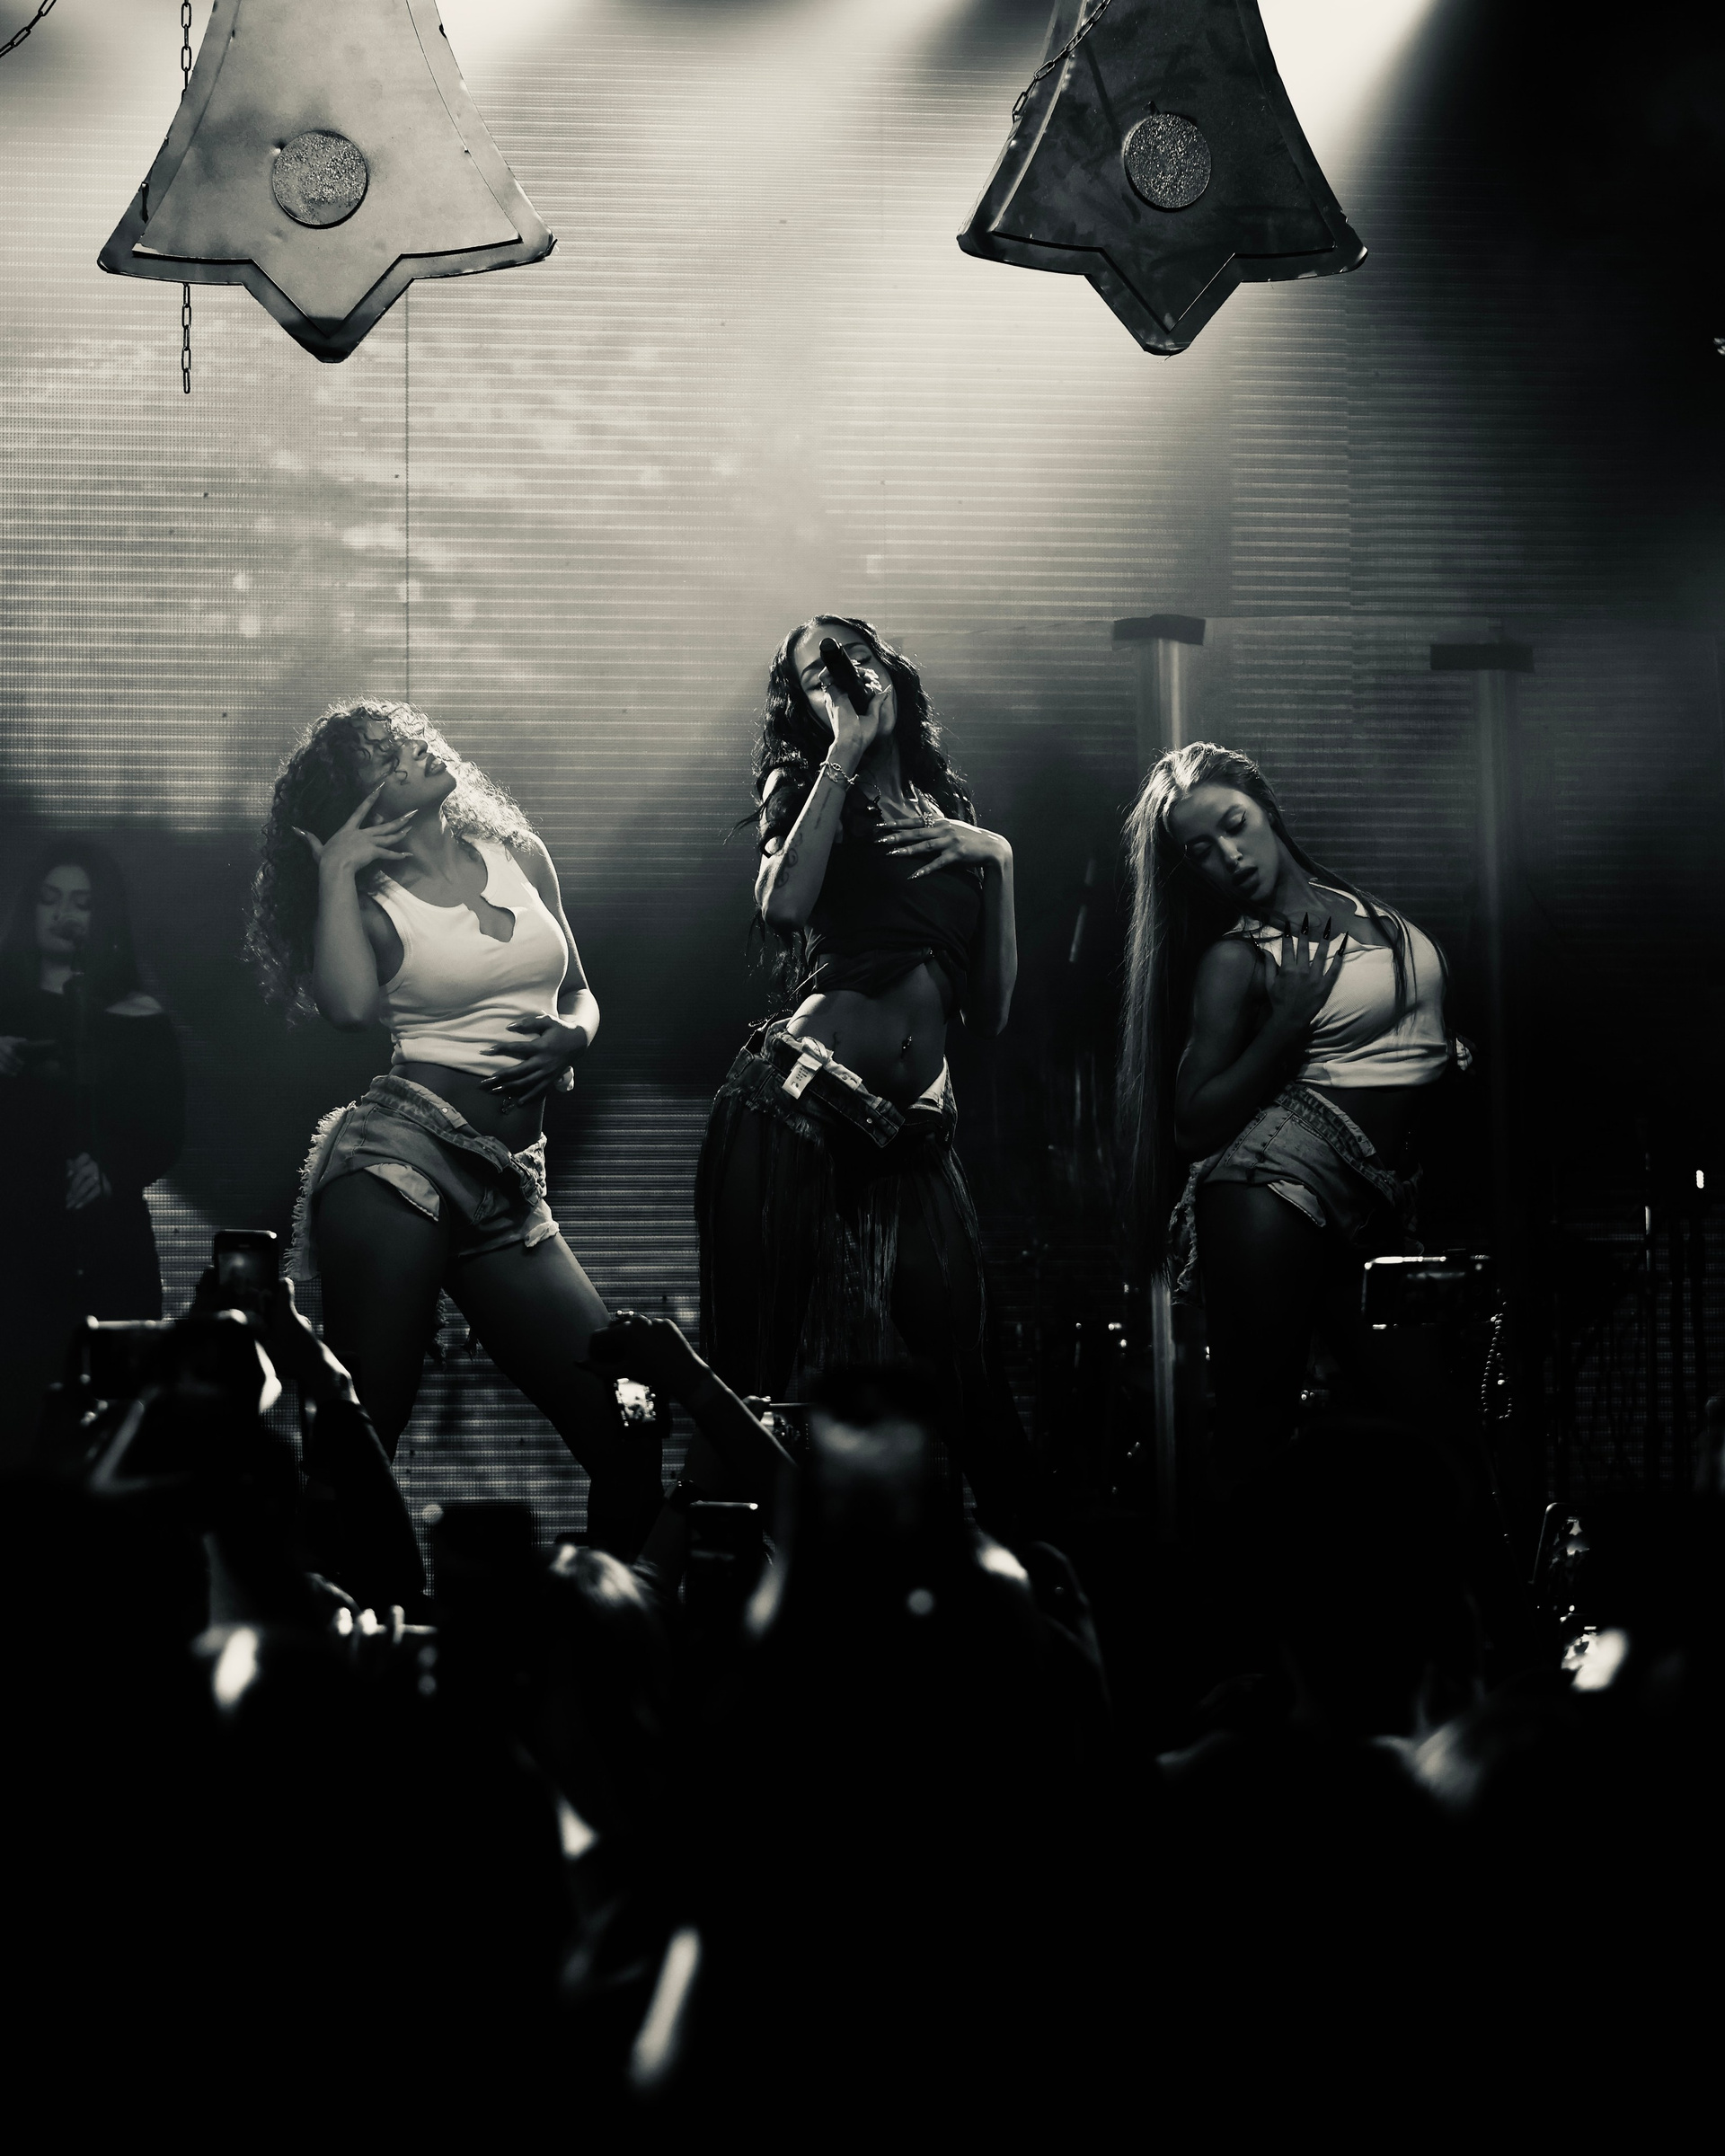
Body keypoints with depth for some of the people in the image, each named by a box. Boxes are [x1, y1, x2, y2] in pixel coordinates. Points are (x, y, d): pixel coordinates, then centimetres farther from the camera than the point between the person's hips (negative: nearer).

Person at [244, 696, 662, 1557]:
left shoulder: (517, 853, 16)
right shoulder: (369, 893, 5)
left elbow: (579, 992, 27)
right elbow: (349, 1004, -17)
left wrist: (572, 1035, 4)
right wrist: (337, 869, -6)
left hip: (511, 1189, 4)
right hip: (399, 1159, -4)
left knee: (631, 1437, -4)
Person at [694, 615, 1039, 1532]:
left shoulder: (955, 821, 19)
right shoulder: (807, 793, 8)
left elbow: (991, 1007, 14)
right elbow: (785, 905, -16)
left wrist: (997, 864, 5)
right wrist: (845, 750, -9)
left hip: (912, 1135, 4)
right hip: (796, 1111, -4)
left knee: (945, 1365, -4)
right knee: (789, 1363, -4)